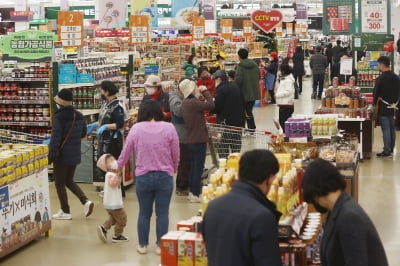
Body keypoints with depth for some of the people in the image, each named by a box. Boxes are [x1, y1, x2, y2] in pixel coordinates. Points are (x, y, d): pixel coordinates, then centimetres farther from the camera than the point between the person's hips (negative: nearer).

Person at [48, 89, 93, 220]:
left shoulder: (59, 117, -19)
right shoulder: (79, 115, 3)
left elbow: (55, 138, -20)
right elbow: (83, 133, 13)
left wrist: (50, 156, -16)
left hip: (62, 155, -7)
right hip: (75, 155, 7)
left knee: (59, 183, 8)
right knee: (69, 181, 20)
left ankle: (65, 212, 13)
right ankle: (86, 201, 3)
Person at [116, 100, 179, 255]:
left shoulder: (136, 128, -4)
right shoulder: (169, 128, -6)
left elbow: (126, 152, 5)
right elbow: (176, 154, 1)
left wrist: (118, 168, 23)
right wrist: (174, 169, 20)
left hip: (143, 177, 1)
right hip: (164, 177, -1)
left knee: (144, 213, 14)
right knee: (162, 213, 9)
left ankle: (142, 245, 22)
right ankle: (160, 246, 13)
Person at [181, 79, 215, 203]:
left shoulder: (186, 102, 9)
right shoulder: (193, 103, -22)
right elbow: (211, 105, -22)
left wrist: (201, 95, 3)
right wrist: (205, 91, -11)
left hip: (191, 140, 10)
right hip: (199, 140, -10)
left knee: (193, 167, 18)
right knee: (198, 168, -1)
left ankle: (192, 192, 26)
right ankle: (195, 195, 4)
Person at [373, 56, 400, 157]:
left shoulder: (380, 78, -16)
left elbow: (376, 93, -11)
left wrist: (375, 103, 6)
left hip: (383, 108, -7)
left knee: (386, 129, -5)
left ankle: (387, 151, -4)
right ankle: (391, 150, 20)